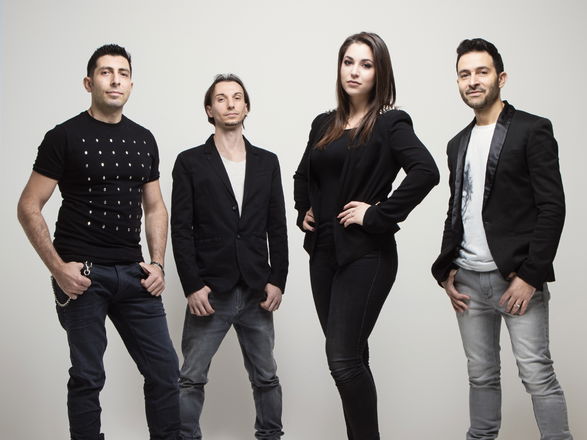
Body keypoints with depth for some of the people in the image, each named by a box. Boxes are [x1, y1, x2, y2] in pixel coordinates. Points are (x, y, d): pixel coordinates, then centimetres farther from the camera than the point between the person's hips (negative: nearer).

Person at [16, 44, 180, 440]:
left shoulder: (144, 139, 11)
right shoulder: (66, 137, -4)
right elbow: (29, 208, -5)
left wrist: (157, 263, 5)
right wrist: (58, 268, -12)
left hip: (133, 274, 5)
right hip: (84, 274, -4)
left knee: (165, 370, 5)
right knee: (88, 376, 4)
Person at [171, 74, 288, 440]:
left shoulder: (267, 162, 10)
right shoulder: (190, 163, 1)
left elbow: (277, 227, 9)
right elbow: (181, 229, -3)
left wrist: (277, 281, 1)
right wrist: (192, 286, -10)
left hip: (257, 292, 3)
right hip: (210, 292, -2)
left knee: (266, 377, 10)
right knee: (191, 378, 2)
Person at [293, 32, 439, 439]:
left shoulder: (391, 123, -7)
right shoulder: (324, 125, 12)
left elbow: (426, 171, -24)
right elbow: (303, 175, 29)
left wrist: (378, 214, -21)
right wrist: (304, 211, 12)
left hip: (365, 254, -7)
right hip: (324, 252, 7)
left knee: (343, 359, -10)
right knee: (351, 357, 13)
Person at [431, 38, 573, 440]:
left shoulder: (532, 130, -3)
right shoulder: (459, 143, 16)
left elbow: (552, 207, -9)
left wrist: (530, 275, -15)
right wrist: (446, 271, 8)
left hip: (516, 276, -6)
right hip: (469, 279, 6)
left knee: (537, 374, -6)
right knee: (481, 375, 11)